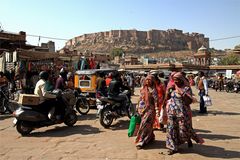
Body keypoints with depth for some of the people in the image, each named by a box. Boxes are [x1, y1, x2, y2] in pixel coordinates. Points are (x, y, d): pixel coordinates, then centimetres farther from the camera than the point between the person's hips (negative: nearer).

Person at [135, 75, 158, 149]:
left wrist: (157, 110, -19)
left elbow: (156, 100, -14)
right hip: (142, 109, 6)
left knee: (144, 124, -6)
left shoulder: (152, 90, -10)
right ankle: (150, 137, 31)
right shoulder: (143, 88, 10)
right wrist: (138, 107, 17)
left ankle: (141, 141, -1)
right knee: (148, 124, 15)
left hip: (149, 109, -6)